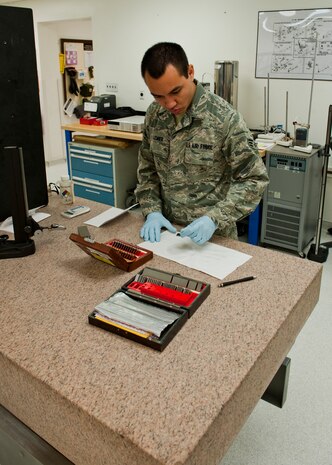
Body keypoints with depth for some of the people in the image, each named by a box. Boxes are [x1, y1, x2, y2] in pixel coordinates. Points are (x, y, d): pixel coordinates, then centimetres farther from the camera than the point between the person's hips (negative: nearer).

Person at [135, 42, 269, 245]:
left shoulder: (225, 118, -17)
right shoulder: (154, 114, -2)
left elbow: (254, 179, -14)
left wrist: (215, 218, -24)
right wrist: (152, 211, -5)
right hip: (168, 229, 4)